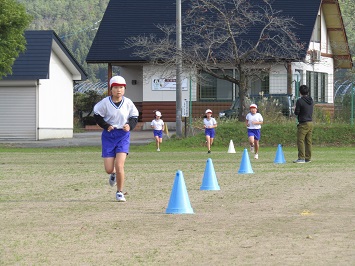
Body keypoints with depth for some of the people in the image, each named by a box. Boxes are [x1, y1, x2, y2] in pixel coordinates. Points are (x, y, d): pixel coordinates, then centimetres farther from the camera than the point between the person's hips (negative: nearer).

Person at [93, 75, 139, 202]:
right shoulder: (105, 102, -8)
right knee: (108, 169, -1)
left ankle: (120, 192, 4)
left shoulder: (128, 103, -4)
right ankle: (113, 174, 40)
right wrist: (106, 126, -8)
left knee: (119, 165, -14)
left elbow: (134, 117, 9)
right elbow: (97, 114, 4)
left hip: (123, 135, 0)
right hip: (108, 135, 0)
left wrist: (130, 126, -10)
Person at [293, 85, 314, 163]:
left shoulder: (300, 101, -13)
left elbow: (296, 112, -11)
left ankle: (301, 158, -11)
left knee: (300, 141, -6)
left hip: (303, 124, -7)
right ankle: (308, 158, 12)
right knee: (308, 141, 10)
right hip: (310, 123, 7)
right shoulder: (311, 100, 10)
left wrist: (295, 109, 10)